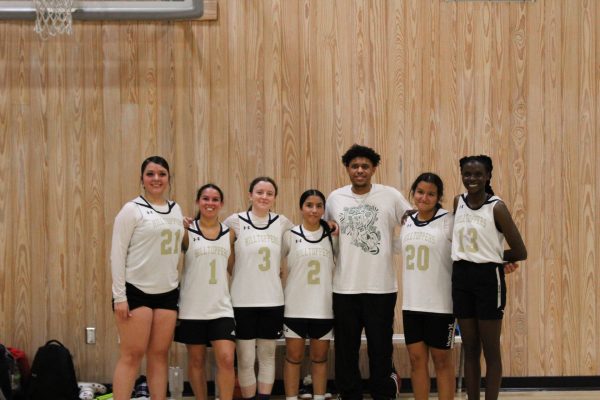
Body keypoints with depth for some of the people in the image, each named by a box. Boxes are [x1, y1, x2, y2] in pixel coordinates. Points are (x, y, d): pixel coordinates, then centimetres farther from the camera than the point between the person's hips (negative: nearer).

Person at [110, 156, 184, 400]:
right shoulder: (132, 209, -6)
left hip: (167, 293, 5)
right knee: (132, 355, -6)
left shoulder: (176, 210, 11)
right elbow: (117, 254, -9)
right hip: (136, 291, -5)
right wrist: (119, 296, -13)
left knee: (159, 354, 6)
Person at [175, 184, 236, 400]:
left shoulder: (229, 234, 9)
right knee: (196, 360, 8)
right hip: (192, 308, -2)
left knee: (226, 359, -9)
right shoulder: (187, 232, -1)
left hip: (221, 308, 2)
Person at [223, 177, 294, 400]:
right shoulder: (235, 222, -3)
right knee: (245, 359, 0)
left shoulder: (282, 223, 4)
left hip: (272, 300, 2)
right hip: (242, 301, -2)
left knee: (267, 355, 9)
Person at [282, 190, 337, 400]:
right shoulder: (290, 235, -1)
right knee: (293, 357, 3)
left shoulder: (332, 237, 5)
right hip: (295, 307, -2)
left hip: (324, 307, 2)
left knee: (320, 358, 9)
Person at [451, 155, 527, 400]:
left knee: (491, 351, 3)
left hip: (488, 279, -5)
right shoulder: (458, 202, 6)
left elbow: (520, 252, -11)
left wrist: (493, 257, 1)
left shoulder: (496, 207, -11)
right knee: (470, 350, 11)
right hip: (461, 278, 5)